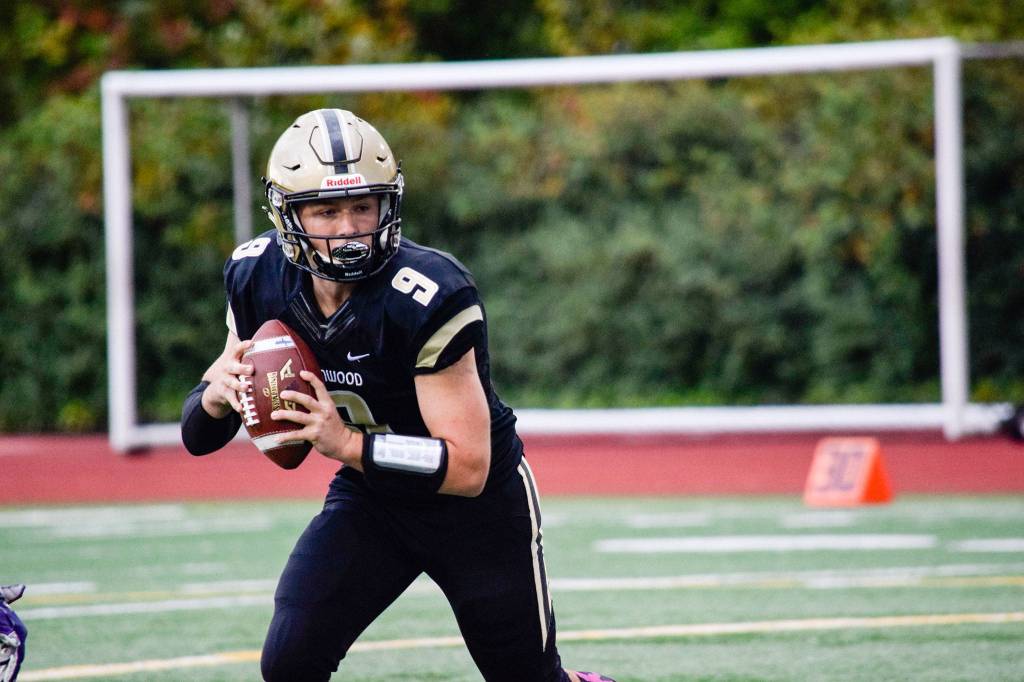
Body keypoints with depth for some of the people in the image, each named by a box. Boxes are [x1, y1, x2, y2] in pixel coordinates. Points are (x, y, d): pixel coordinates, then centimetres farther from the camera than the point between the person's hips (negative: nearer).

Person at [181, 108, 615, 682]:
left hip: (481, 505, -4)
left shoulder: (429, 300, -31)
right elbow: (199, 436, -4)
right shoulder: (260, 279, -14)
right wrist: (217, 397, -27)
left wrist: (347, 443, -40)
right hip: (369, 498, 4)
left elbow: (468, 467, -30)